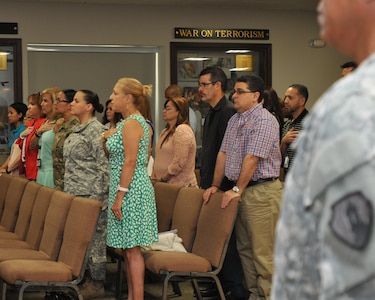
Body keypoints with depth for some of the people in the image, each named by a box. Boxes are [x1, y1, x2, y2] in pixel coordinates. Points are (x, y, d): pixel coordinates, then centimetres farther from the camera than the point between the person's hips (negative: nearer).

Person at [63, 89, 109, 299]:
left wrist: (97, 195, -18)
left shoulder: (97, 130, -12)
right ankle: (87, 279, 18)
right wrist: (68, 189, 22)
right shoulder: (77, 130, 15)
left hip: (90, 194, -9)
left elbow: (103, 165, -16)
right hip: (75, 193, 9)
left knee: (94, 237, -3)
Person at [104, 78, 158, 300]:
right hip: (134, 189, 10)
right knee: (128, 249, 13)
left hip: (130, 190, -10)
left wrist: (119, 196, -20)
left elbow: (130, 162, -20)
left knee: (132, 249, -7)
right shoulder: (136, 121, 16)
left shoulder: (131, 123, -15)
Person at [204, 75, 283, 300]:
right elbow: (224, 154, 16)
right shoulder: (234, 120, 15)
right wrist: (215, 185, 11)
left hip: (261, 192, -9)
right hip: (241, 191, 9)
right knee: (245, 248, 12)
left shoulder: (264, 121, -14)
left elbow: (252, 159, -18)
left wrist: (237, 190, -17)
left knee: (263, 252, -7)